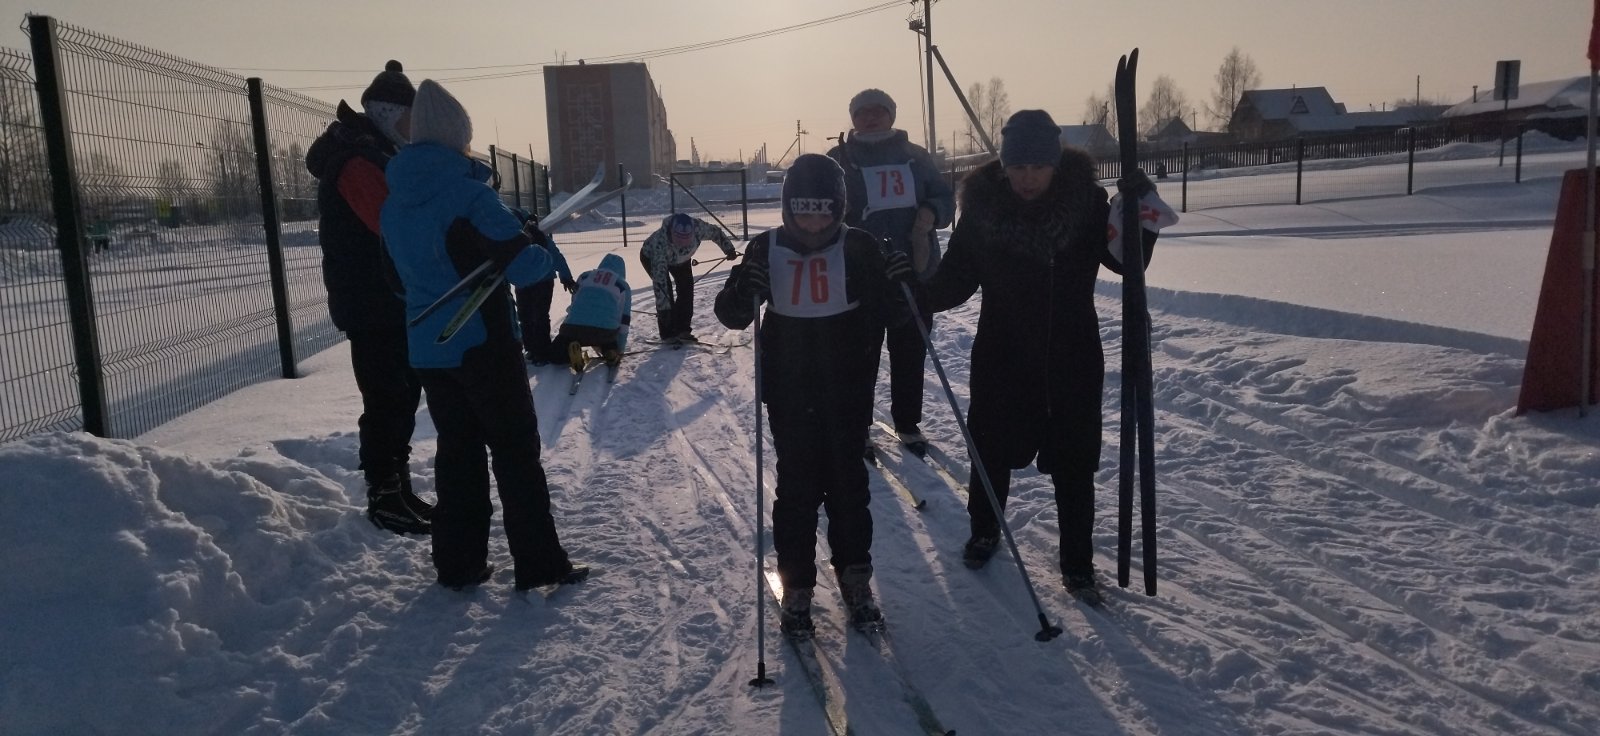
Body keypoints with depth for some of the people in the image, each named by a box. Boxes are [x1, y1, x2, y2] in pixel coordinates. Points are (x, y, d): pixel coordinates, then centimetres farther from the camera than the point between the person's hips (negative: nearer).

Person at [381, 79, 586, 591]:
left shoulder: (393, 202, 6)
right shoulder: (467, 193, -17)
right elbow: (524, 267, -21)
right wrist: (541, 250, 1)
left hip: (427, 349, 7)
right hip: (483, 345, -6)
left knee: (457, 450, 16)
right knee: (516, 452, 3)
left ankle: (458, 563, 20)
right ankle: (539, 564, 7)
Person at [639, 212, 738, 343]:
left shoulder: (697, 226, -37)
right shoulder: (660, 241, -48)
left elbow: (716, 232, -13)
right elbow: (659, 278, -48)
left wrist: (729, 250, -10)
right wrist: (663, 307, -49)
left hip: (680, 258, 5)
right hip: (651, 257, -5)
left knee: (686, 288, -5)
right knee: (665, 289, -19)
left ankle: (682, 330, 7)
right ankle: (668, 334, -9)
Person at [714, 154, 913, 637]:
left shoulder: (859, 247, -3)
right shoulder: (768, 249, -3)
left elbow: (888, 314, 1)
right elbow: (731, 314, -1)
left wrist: (900, 287, -20)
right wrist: (744, 292, -24)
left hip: (847, 393, 0)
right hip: (790, 396, 0)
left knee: (848, 485, 10)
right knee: (797, 489, 6)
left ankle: (855, 577, 26)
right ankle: (796, 586, 19)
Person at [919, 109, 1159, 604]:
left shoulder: (1086, 201, -11)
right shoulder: (983, 206, -10)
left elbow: (1126, 259, -9)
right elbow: (957, 277, -6)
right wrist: (921, 296, -24)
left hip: (1072, 359, 0)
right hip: (1001, 355, 1)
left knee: (1073, 463, 7)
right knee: (991, 449, 15)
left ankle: (1077, 562, 25)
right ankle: (984, 529, 42)